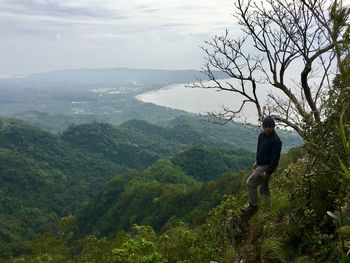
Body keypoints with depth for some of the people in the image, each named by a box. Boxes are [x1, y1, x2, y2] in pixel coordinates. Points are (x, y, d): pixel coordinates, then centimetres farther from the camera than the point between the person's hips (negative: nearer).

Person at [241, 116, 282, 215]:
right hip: (261, 165, 9)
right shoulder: (261, 135, 5)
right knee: (264, 187, 17)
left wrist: (268, 172, -24)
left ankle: (253, 206, -4)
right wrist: (256, 162, 21)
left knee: (250, 183, -14)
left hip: (267, 166, -9)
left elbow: (275, 158, -23)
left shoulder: (276, 140, -22)